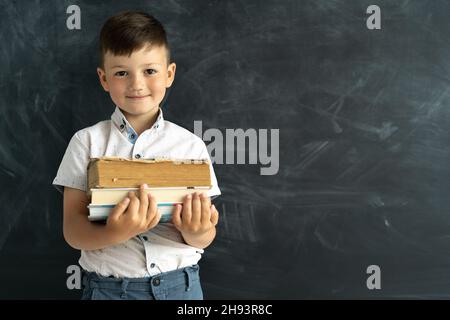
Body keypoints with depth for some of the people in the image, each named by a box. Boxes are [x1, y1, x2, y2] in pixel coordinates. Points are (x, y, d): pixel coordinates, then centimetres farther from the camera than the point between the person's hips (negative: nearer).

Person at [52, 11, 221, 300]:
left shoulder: (191, 146, 1)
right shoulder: (87, 142, -1)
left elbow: (205, 238, 1)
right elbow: (73, 232, -7)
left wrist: (197, 232, -21)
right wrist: (115, 233, -27)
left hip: (180, 284, 1)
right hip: (109, 285, -1)